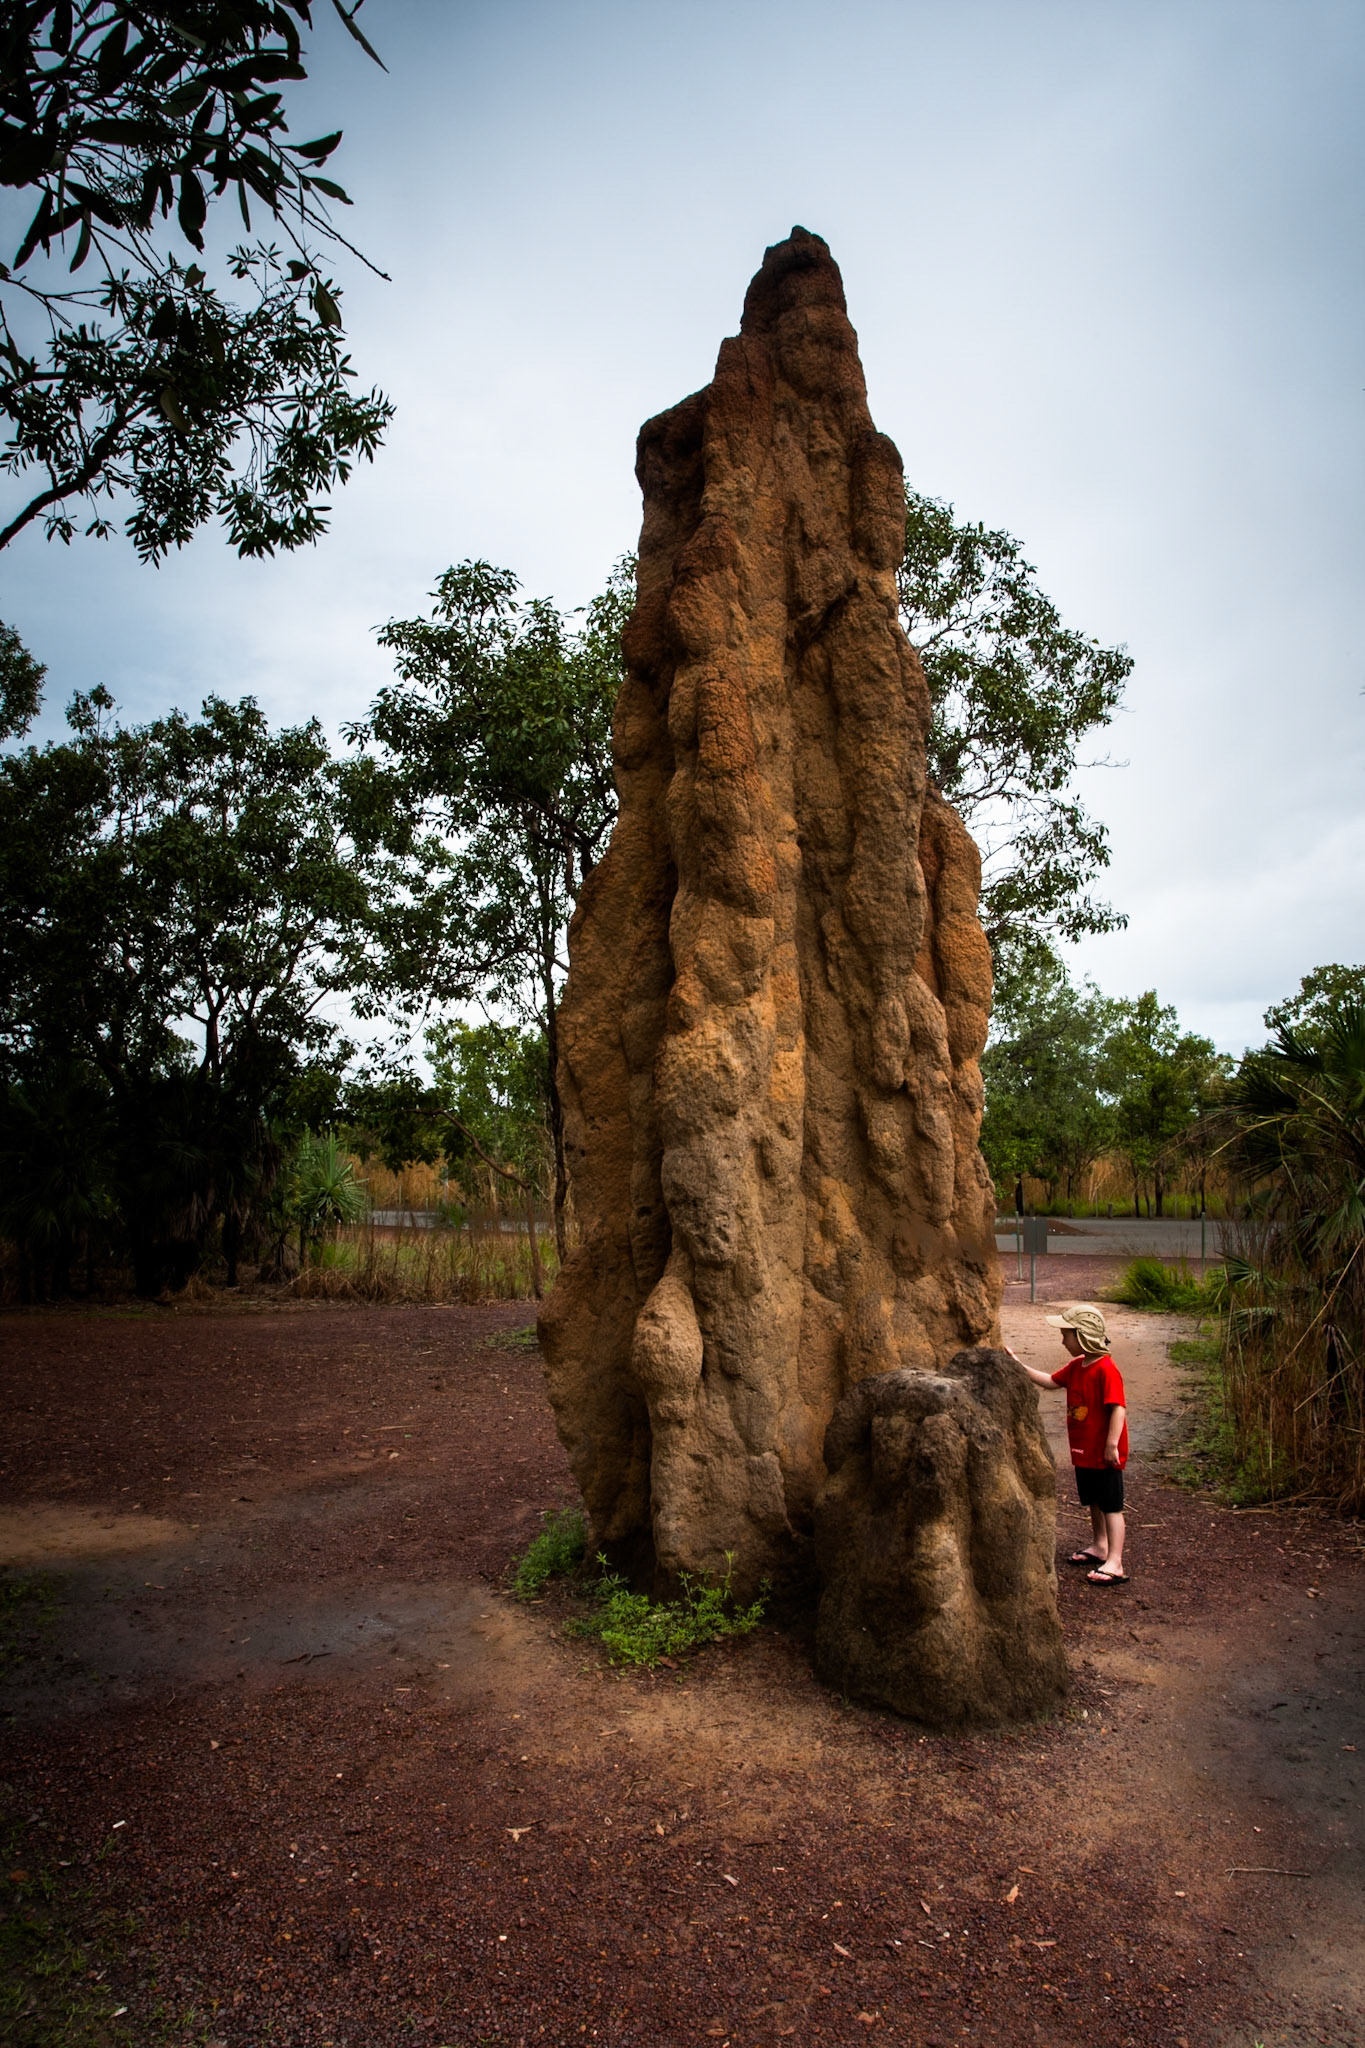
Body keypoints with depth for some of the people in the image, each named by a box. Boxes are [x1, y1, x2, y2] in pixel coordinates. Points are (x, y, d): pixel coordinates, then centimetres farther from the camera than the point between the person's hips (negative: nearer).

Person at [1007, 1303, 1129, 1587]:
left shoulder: (1106, 1369, -22)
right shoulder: (1075, 1366, 7)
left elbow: (1118, 1407, -26)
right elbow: (1050, 1381, 13)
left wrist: (1112, 1445, -27)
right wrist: (1020, 1365, 6)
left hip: (1104, 1454, -9)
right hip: (1084, 1452, 9)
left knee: (1111, 1506, -2)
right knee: (1093, 1502, 22)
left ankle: (1114, 1564, 1)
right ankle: (1099, 1547, 38)